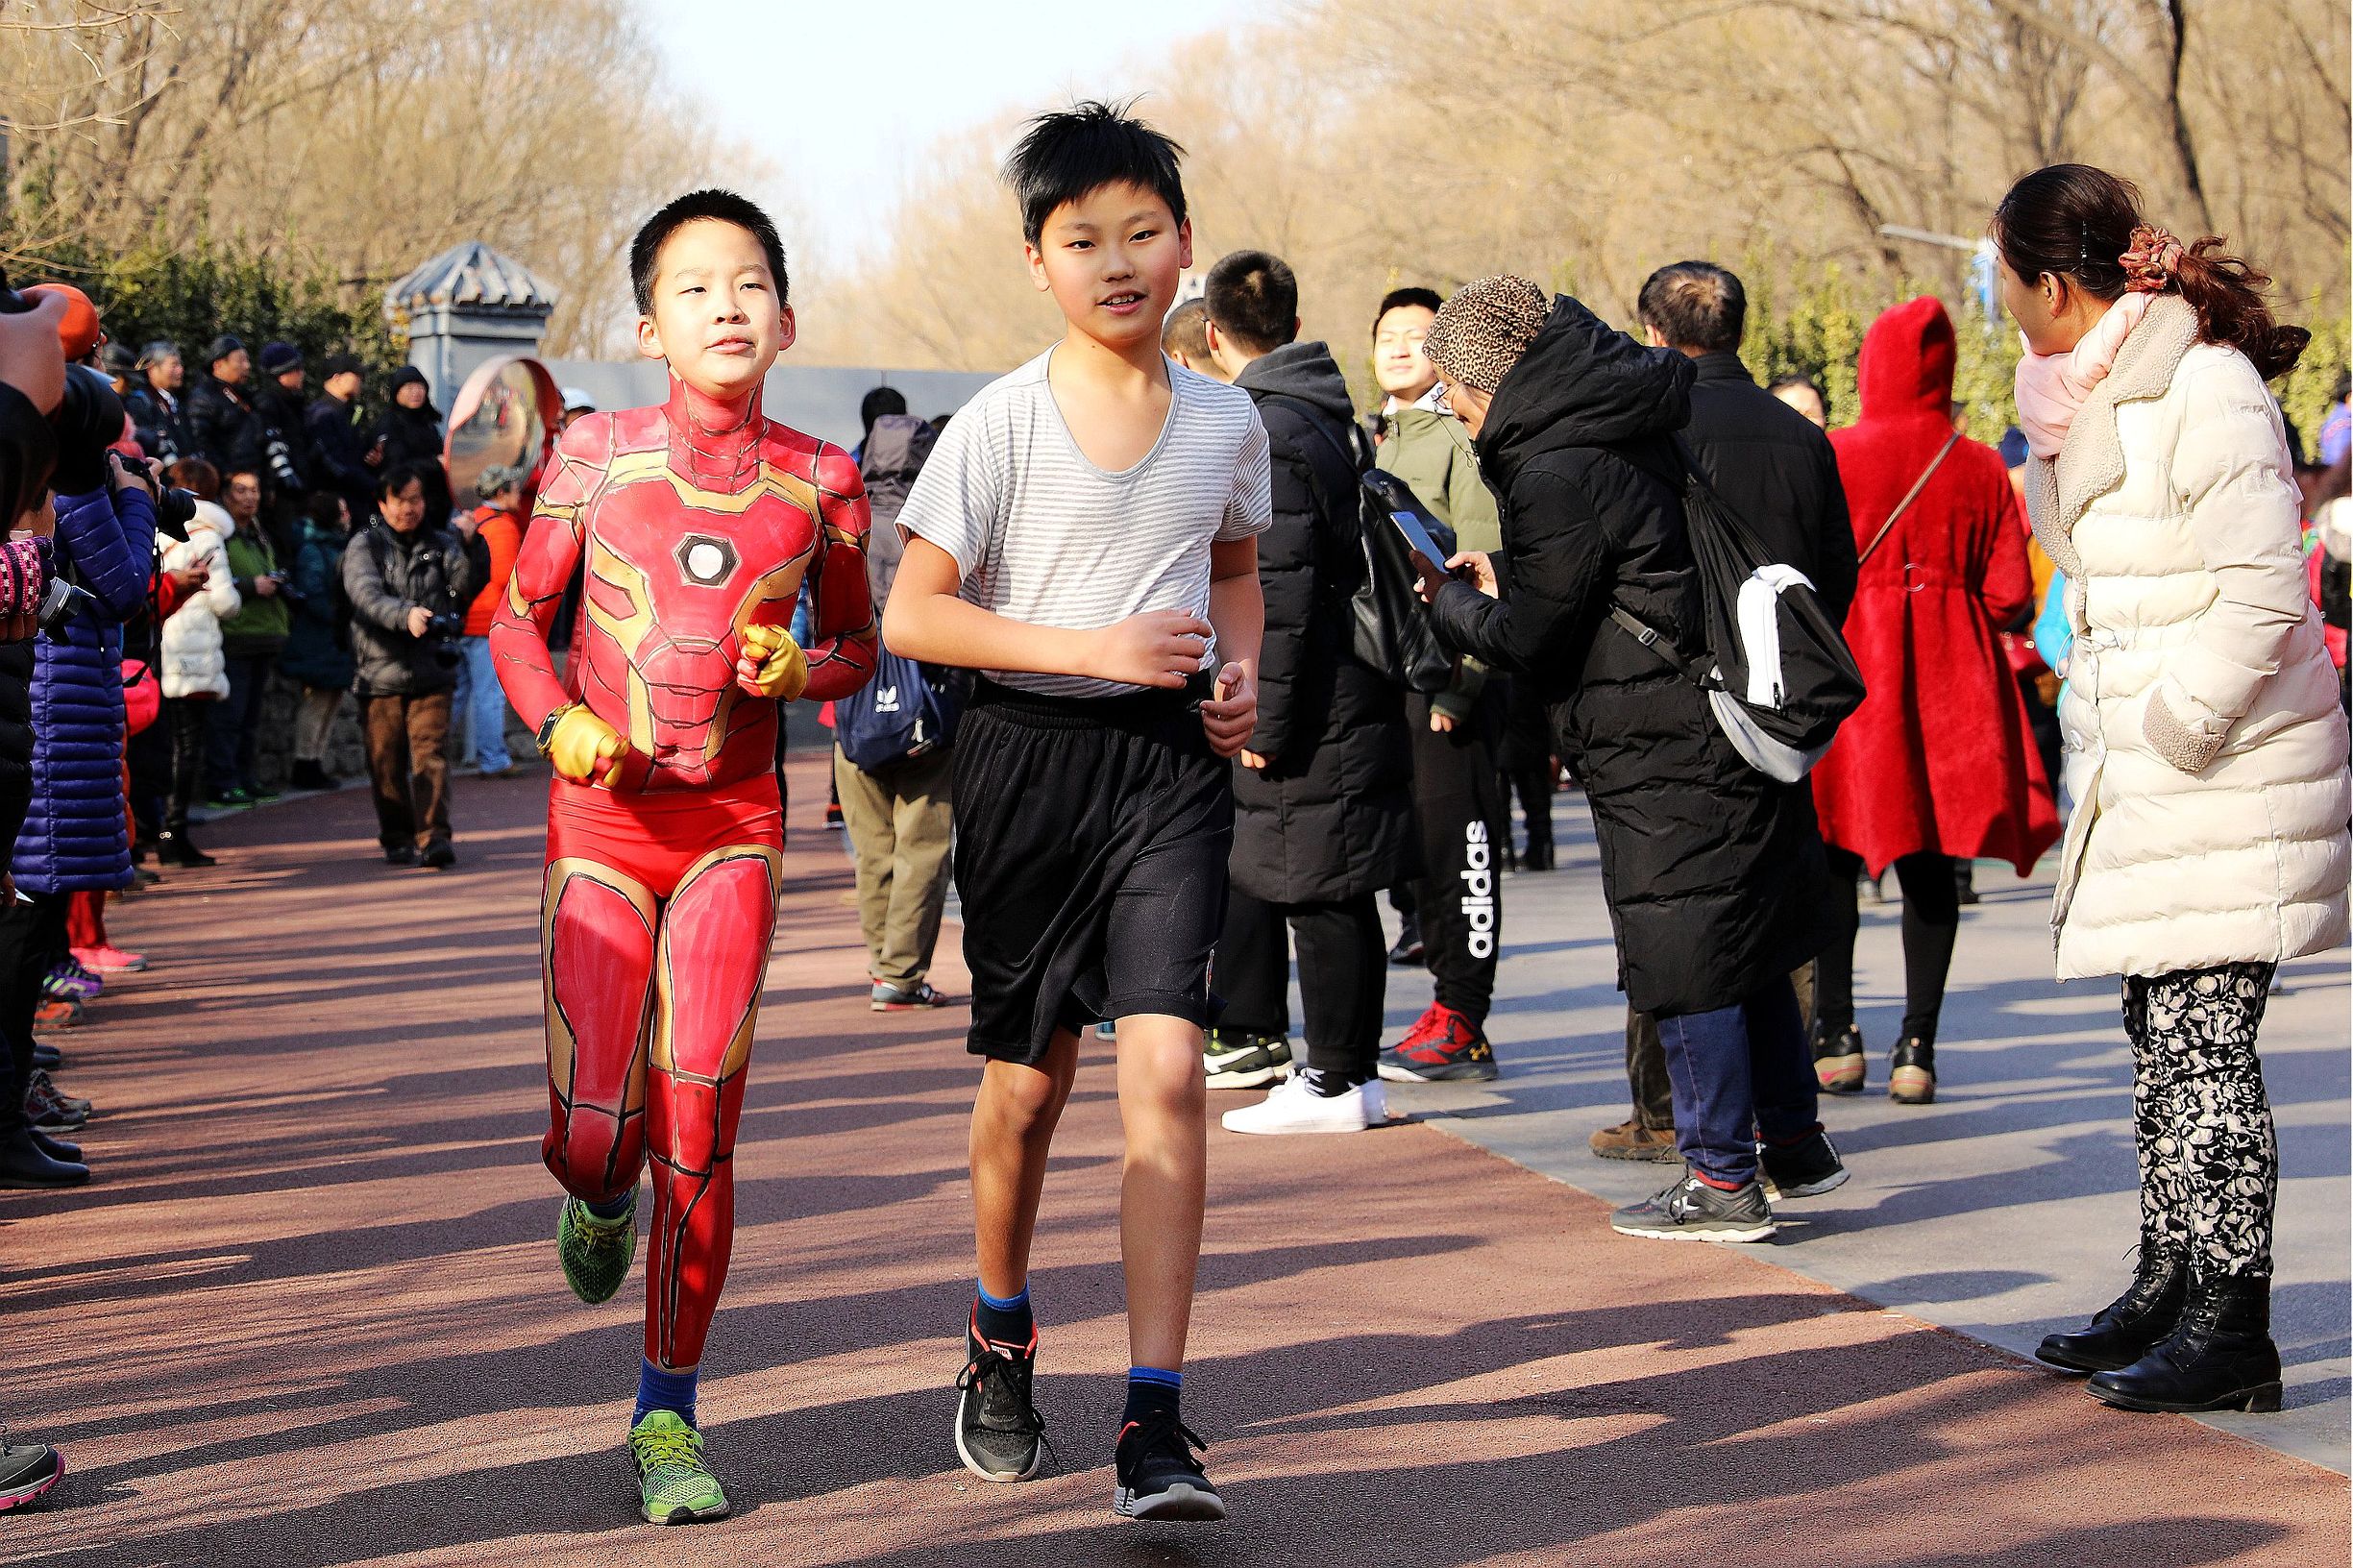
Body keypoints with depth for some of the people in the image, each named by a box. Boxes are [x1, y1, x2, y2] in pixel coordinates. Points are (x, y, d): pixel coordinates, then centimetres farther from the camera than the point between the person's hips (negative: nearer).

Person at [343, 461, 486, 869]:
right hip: (381, 671, 0)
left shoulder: (440, 543, 11)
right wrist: (405, 615, -31)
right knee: (387, 762, 6)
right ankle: (397, 839, 18)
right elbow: (366, 596, -13)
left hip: (432, 670, 0)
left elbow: (469, 584, -2)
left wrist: (471, 546, -19)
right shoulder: (364, 547, 4)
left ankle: (434, 836, -15)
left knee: (431, 754, -11)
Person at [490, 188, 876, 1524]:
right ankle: (603, 1193, 34)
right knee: (592, 1133, -7)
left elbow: (861, 645, 12)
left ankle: (669, 1416, 9)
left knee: (700, 1130, -6)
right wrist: (560, 722, -13)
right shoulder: (599, 455, -3)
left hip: (734, 823, 0)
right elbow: (518, 620, 6)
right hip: (602, 816, 0)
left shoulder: (818, 479, -1)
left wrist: (800, 670, -10)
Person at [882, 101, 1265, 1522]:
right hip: (1030, 752, -1)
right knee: (1028, 1076, 11)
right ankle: (1002, 1339, 38)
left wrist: (1242, 668, 1)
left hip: (1174, 762, 1)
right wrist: (1091, 647, -17)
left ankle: (1157, 1421, -14)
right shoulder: (1003, 423, -6)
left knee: (1166, 1062, -14)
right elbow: (915, 615, -7)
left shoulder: (1228, 421, 4)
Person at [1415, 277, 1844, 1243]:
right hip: (1726, 729, 10)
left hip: (1662, 757, -10)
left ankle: (1723, 1180, 4)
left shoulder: (1558, 475, -18)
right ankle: (1793, 1143, 26)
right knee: (1748, 948, 17)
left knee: (1684, 965, -2)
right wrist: (1500, 576, 18)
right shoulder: (1630, 431, 11)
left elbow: (1528, 635, -13)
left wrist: (1453, 602, 5)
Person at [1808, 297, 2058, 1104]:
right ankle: (1917, 1047, 3)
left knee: (1833, 857, 8)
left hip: (1849, 673, -2)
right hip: (1952, 682, 2)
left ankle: (1835, 1038, 5)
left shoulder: (1831, 456, -6)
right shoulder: (1981, 468, 0)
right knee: (1930, 864, 6)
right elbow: (2011, 599, -1)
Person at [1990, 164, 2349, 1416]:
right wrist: (2099, 733, 14)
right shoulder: (2083, 396, 13)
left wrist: (2174, 730, -17)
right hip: (2140, 772, 9)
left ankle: (2233, 1327, -2)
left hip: (2228, 769, -9)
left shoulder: (2206, 388, -16)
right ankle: (2169, 1287, 25)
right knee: (2158, 1033, 14)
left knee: (2204, 1042, -7)